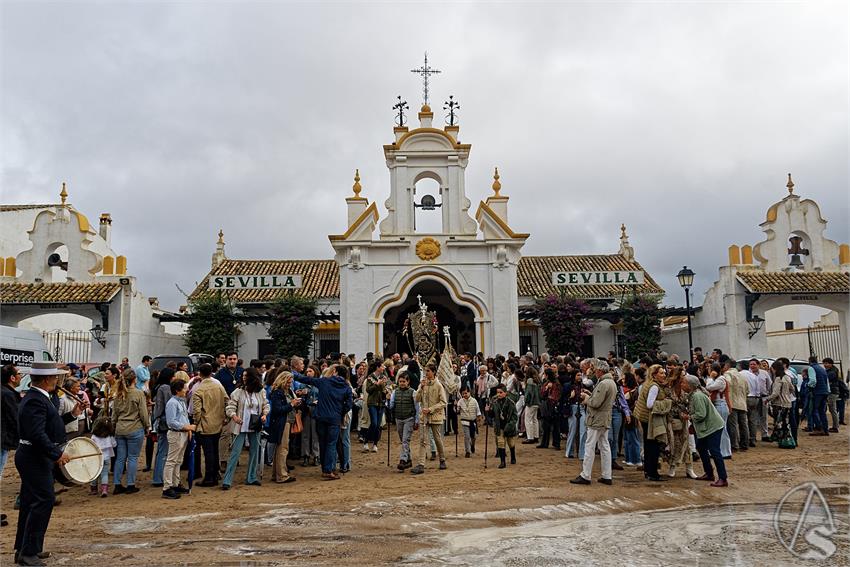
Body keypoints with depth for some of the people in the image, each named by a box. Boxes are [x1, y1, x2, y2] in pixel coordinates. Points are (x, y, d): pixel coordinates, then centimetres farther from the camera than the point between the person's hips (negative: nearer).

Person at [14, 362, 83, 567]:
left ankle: (23, 549, 26)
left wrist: (72, 415, 13)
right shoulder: (35, 400, -21)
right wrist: (57, 454, -24)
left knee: (30, 503, 16)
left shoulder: (36, 397, 13)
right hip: (35, 457, -11)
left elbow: (47, 424, 19)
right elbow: (37, 434, -28)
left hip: (33, 457, 11)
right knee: (44, 500, -8)